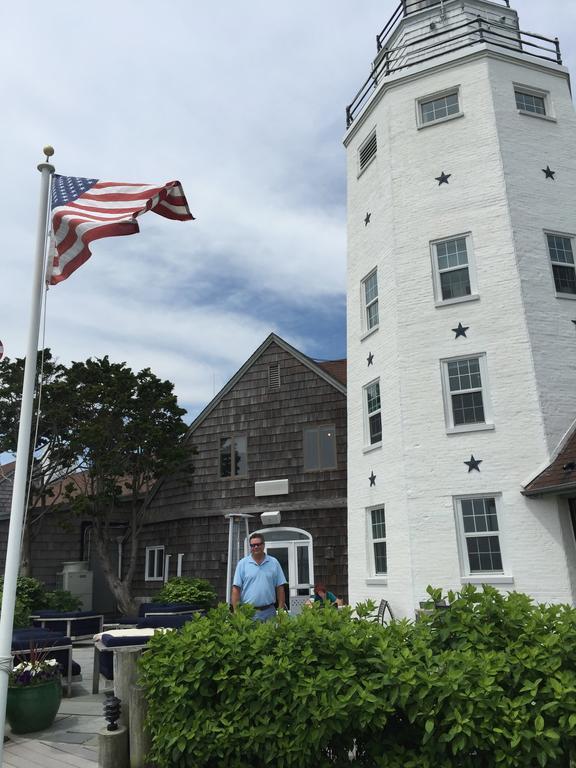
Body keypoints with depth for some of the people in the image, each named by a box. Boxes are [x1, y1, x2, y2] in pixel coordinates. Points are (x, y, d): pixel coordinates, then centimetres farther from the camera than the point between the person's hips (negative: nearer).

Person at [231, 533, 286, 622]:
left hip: (269, 612, 1)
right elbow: (236, 589, -1)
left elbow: (280, 588, 7)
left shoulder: (274, 563, 6)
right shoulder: (242, 564, 1)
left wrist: (281, 610, 1)